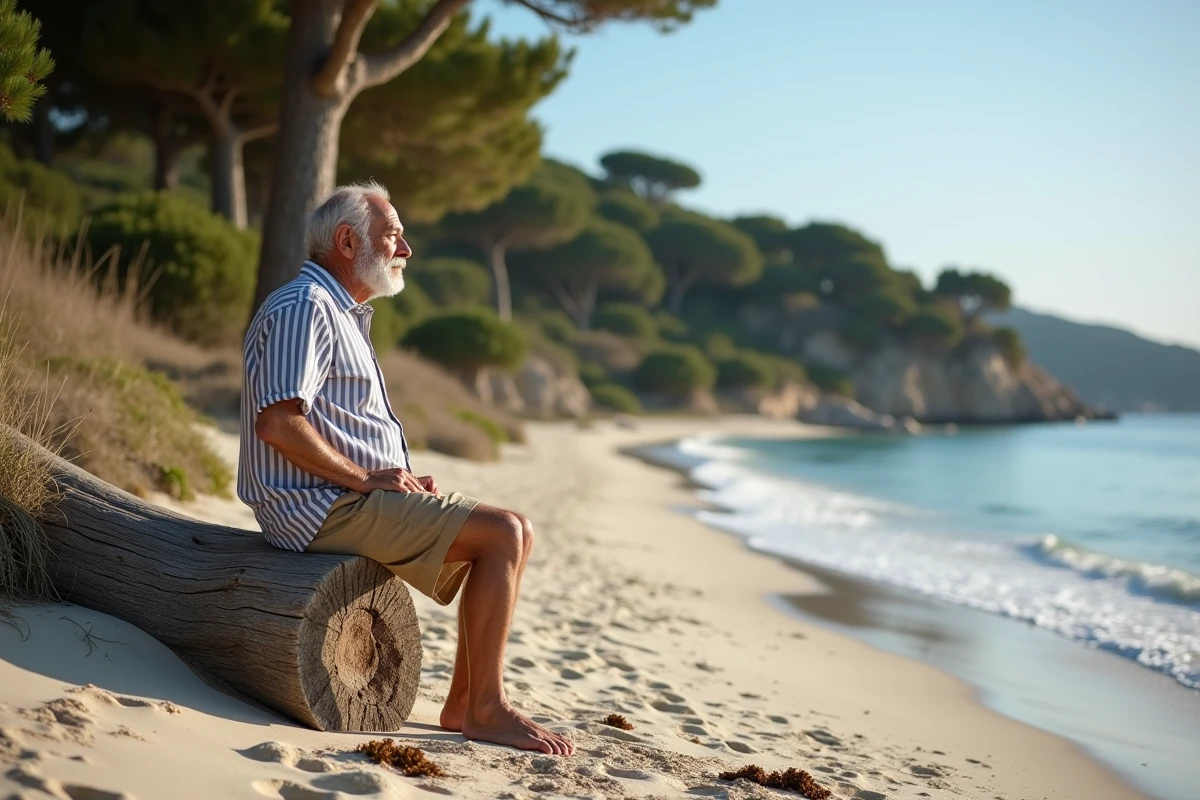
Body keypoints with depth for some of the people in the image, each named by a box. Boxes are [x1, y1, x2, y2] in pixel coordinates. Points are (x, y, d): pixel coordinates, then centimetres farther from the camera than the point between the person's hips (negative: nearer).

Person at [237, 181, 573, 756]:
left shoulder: (342, 313, 22)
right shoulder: (304, 307, -12)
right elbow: (278, 423, -24)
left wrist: (400, 477, 9)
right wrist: (365, 477, -17)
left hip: (350, 495, 11)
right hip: (322, 507, -11)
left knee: (515, 532, 6)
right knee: (503, 534, -18)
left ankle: (463, 703, 4)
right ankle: (487, 710, -10)